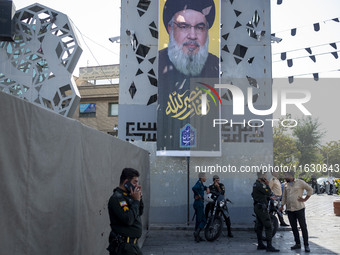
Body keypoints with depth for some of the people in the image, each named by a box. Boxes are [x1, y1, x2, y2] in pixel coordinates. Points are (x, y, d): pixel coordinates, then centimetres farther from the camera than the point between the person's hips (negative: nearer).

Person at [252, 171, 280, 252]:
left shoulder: (256, 184, 16)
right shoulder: (259, 185, -17)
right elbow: (268, 192, -19)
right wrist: (267, 185, -5)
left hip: (257, 207, 11)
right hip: (261, 207, -11)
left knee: (259, 226, 12)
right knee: (268, 226, -10)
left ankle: (260, 245, 17)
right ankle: (269, 246, -12)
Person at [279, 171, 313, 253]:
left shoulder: (300, 182, -4)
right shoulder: (286, 185, 12)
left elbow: (310, 189, -2)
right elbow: (284, 196, 20)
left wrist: (305, 199, -6)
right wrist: (282, 205, 15)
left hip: (299, 208, -5)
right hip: (289, 209, 6)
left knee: (303, 227, -3)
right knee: (294, 227, 9)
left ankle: (306, 245, 3)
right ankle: (297, 244, 19)